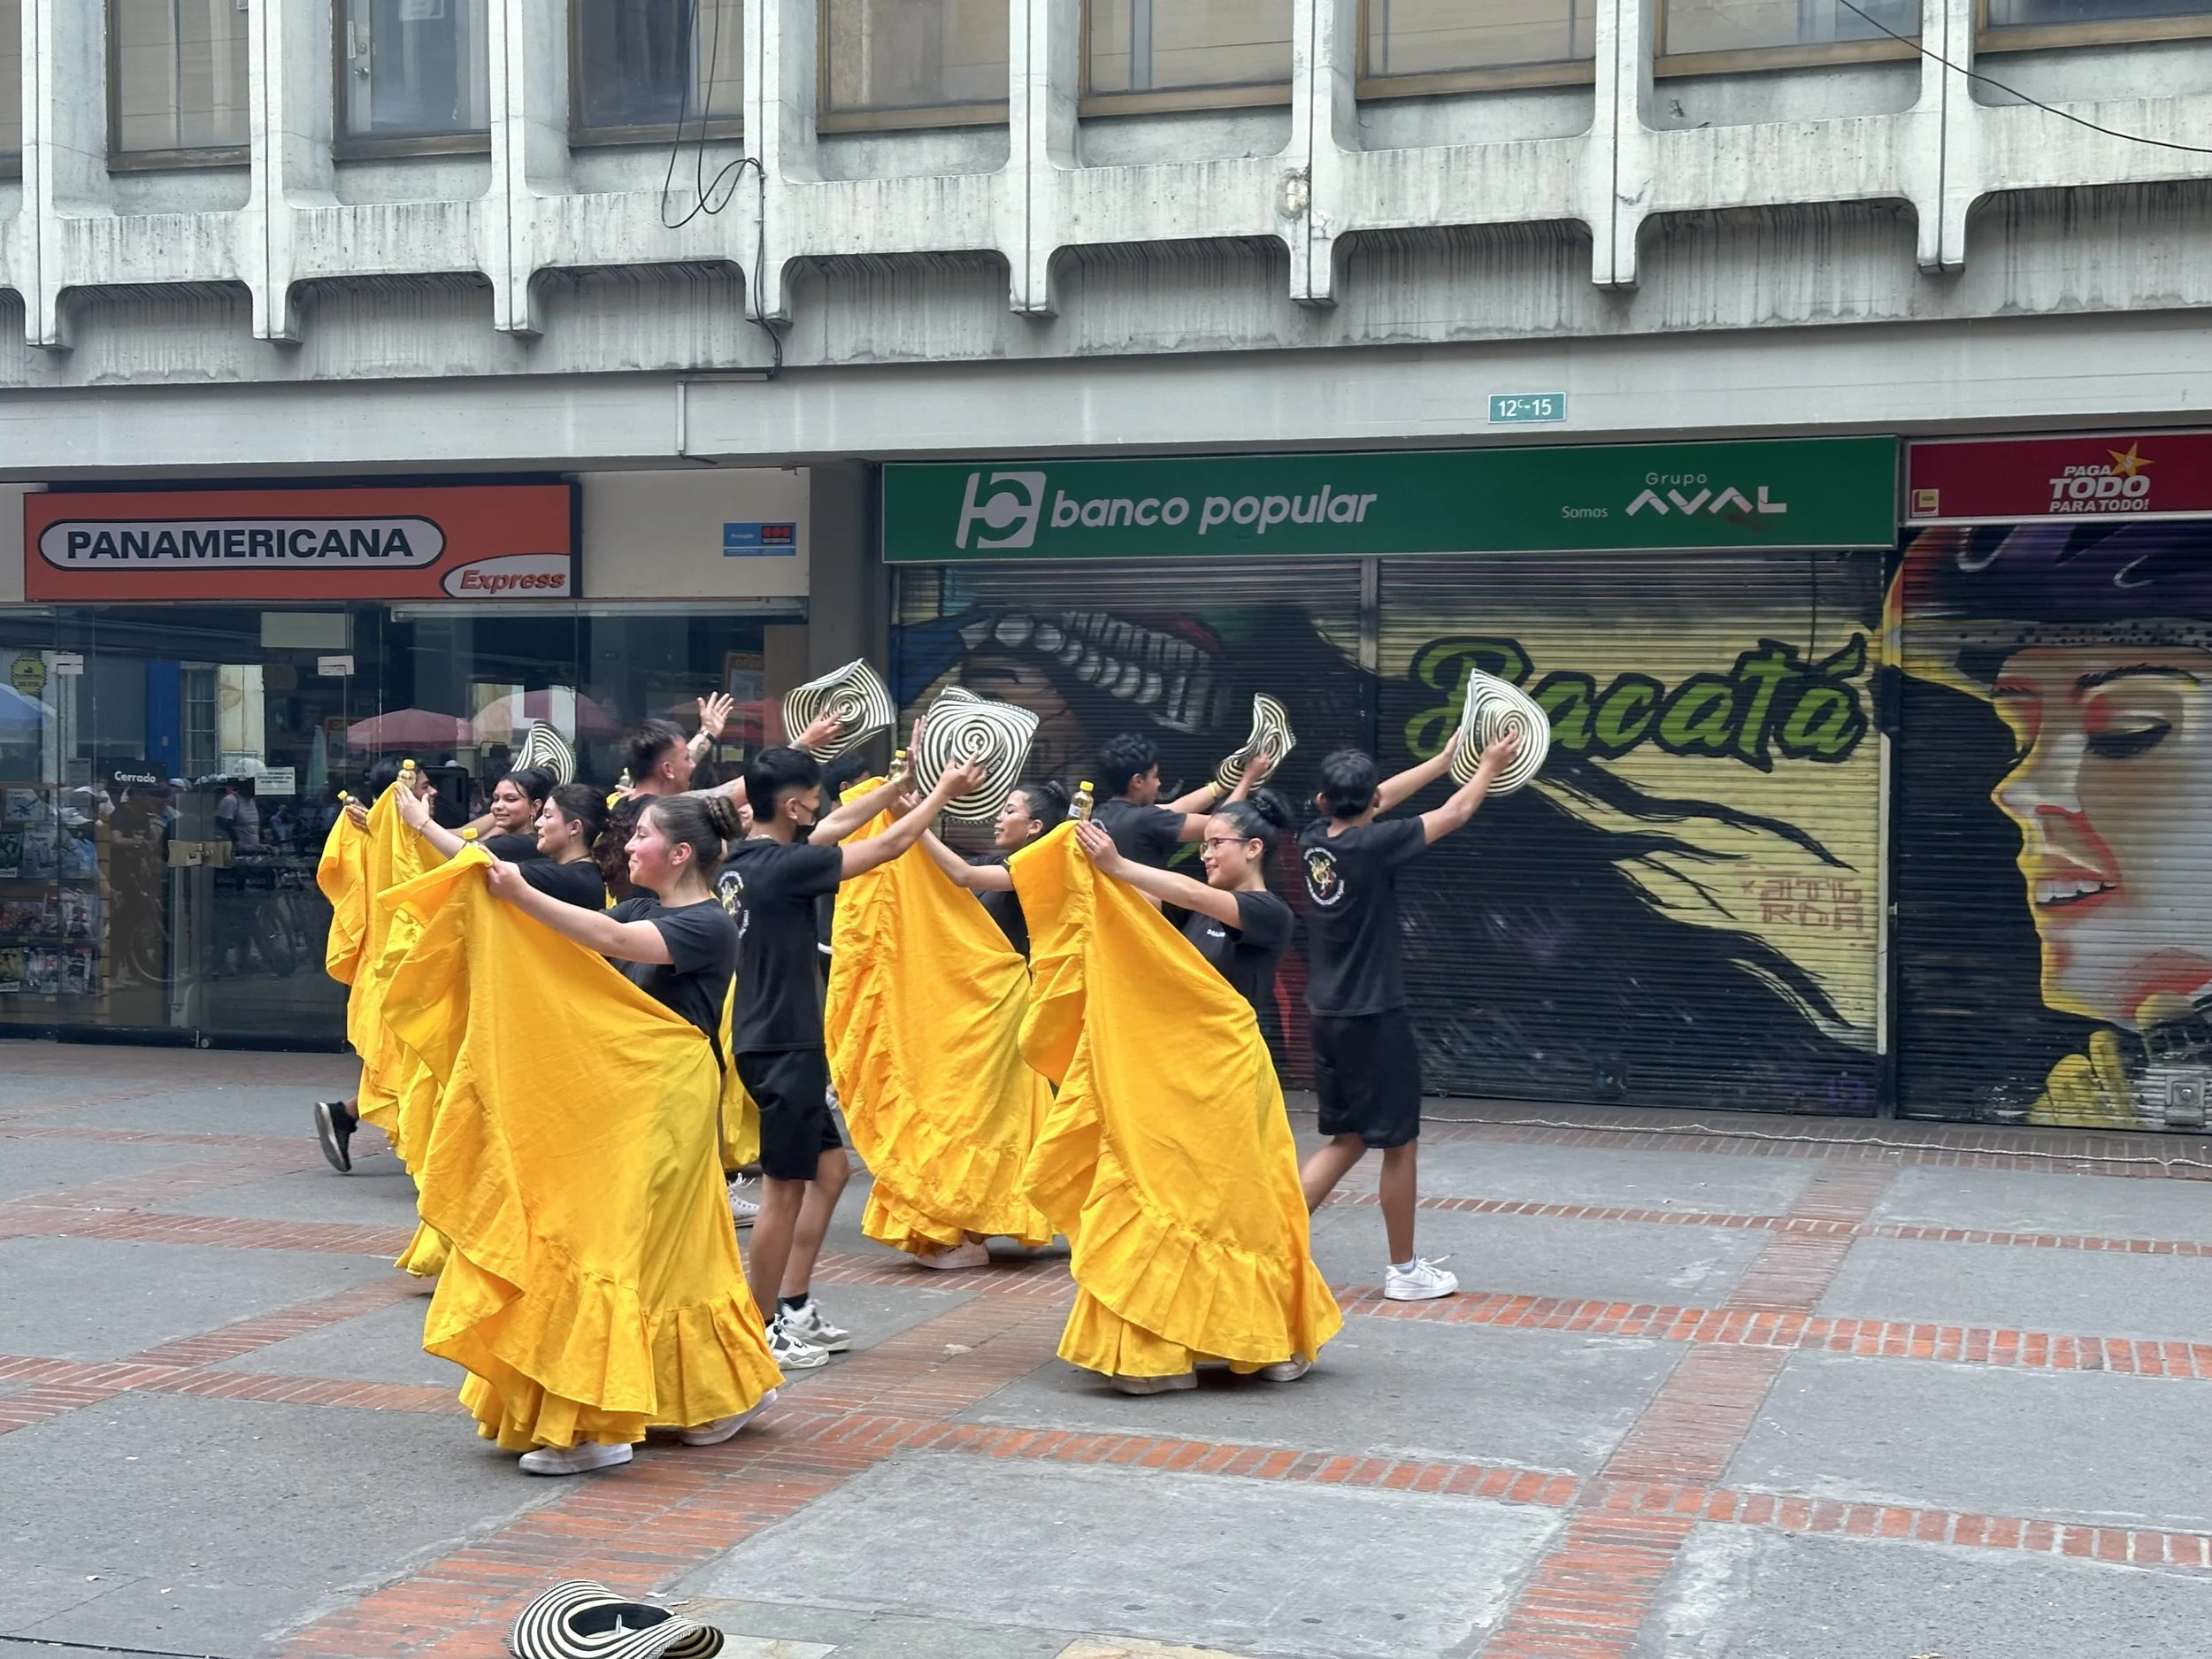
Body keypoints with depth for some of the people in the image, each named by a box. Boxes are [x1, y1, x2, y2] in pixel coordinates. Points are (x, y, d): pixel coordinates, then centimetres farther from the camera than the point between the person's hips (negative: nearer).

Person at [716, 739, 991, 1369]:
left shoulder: (741, 861, 6)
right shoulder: (784, 865, -19)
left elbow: (835, 827, 18)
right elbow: (889, 845, -12)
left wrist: (902, 779, 19)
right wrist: (943, 791, 1)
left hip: (768, 1040, 9)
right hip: (784, 1048, -9)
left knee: (829, 1166, 17)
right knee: (785, 1187, -1)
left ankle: (795, 1310, 21)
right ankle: (761, 1333, 7)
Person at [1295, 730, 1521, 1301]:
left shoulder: (1314, 841, 0)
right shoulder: (1373, 845, -18)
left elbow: (1371, 804, 17)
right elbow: (1455, 813, -5)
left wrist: (1447, 756, 24)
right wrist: (1489, 765, 14)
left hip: (1327, 1018, 7)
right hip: (1374, 1020, -7)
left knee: (1347, 1139, 17)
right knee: (1400, 1145, 6)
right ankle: (1404, 1271, 16)